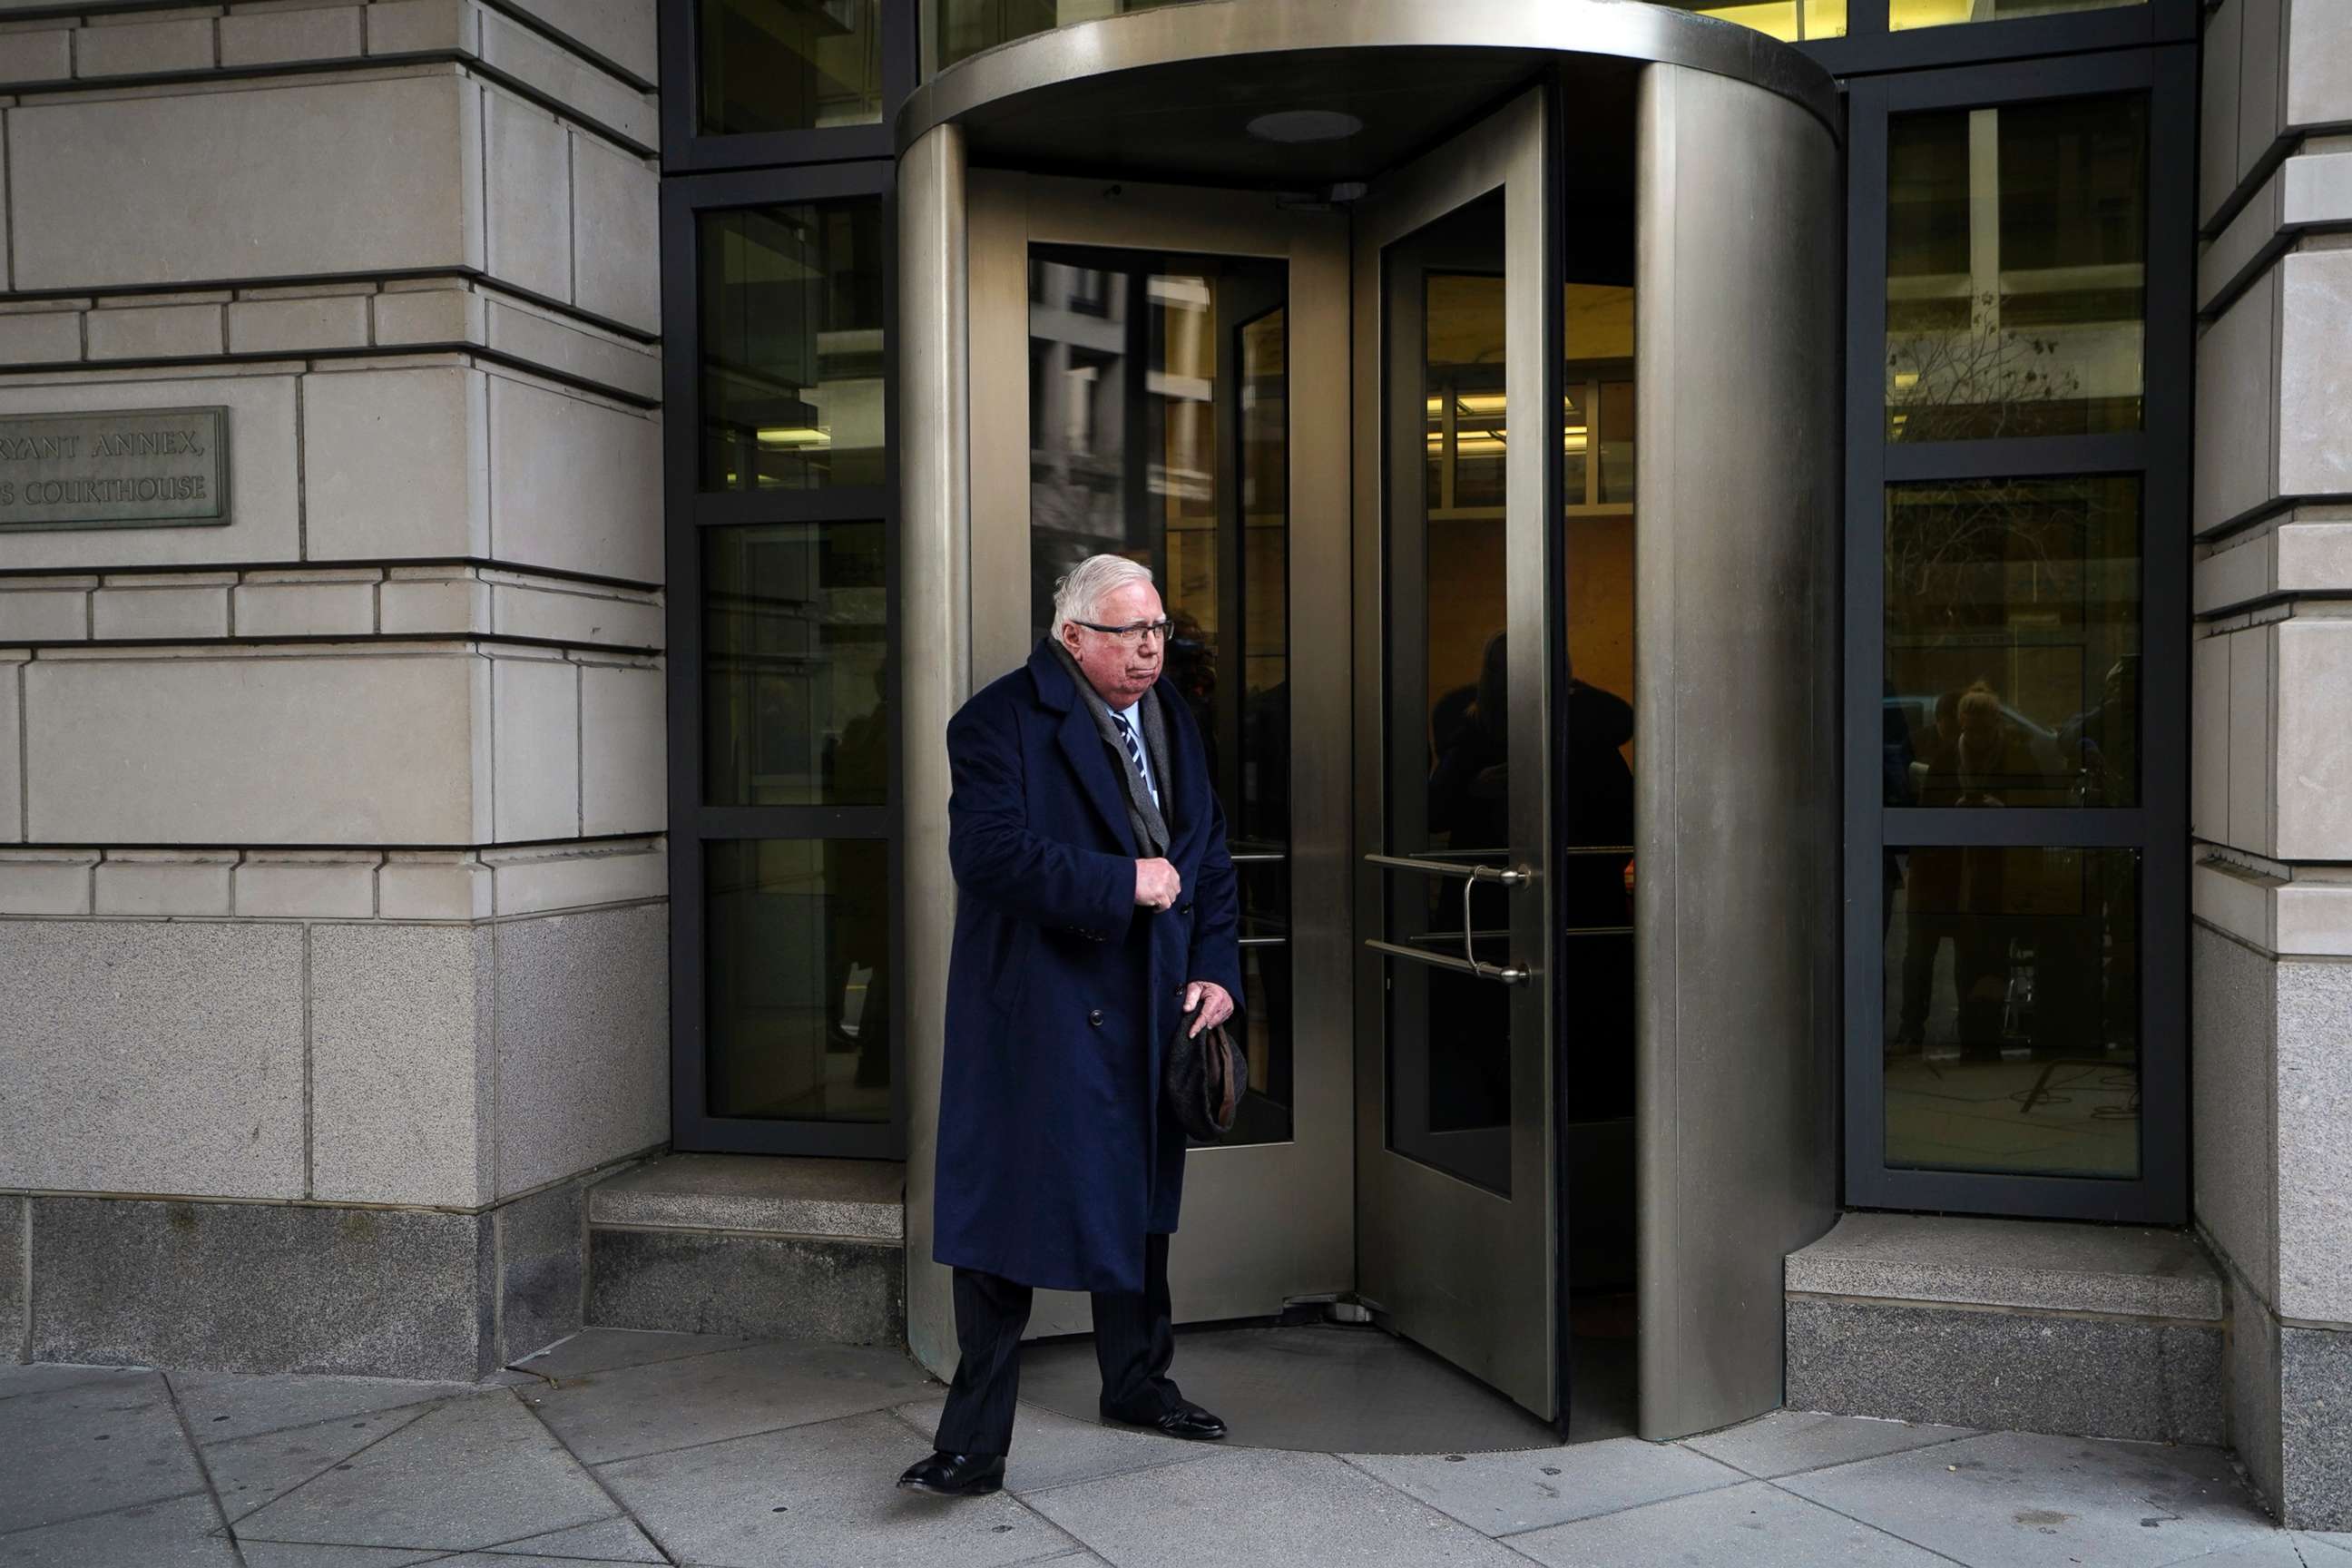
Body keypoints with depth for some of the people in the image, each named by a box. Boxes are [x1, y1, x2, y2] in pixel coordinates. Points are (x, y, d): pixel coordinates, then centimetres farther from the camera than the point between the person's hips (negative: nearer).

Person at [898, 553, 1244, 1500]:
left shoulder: (1174, 721, 12)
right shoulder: (1002, 721, -11)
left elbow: (1209, 855, 15)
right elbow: (990, 853, -23)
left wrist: (1216, 969, 3)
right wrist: (1121, 883, -19)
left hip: (1150, 1011, 7)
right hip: (1036, 1016, -7)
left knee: (1140, 1202, 18)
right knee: (1009, 1213, -4)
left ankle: (1136, 1382, 37)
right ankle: (976, 1439, 5)